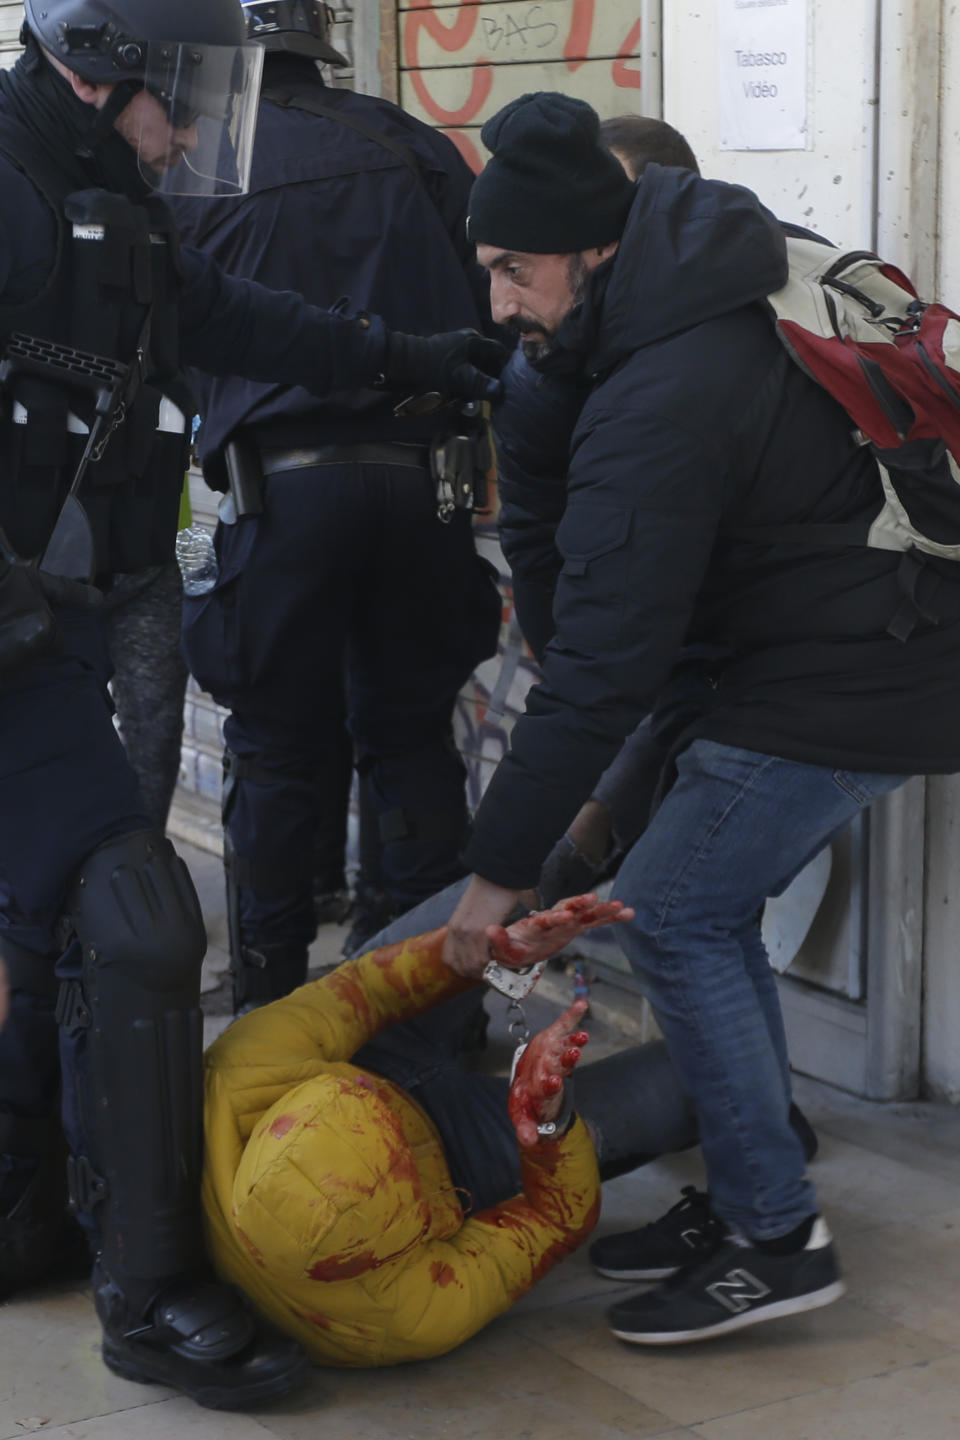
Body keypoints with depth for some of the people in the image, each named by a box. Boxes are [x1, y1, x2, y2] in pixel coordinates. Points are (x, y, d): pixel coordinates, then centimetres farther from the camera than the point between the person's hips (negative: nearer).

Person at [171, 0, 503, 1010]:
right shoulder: (409, 145, 9)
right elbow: (495, 301, 8)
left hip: (283, 482, -2)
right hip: (422, 473, 2)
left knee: (279, 751, 8)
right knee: (412, 735, 12)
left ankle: (268, 1009, 15)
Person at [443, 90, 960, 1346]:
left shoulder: (659, 409, -23)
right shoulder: (732, 302, 7)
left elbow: (603, 667, -23)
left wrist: (503, 866, -16)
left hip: (843, 689, -10)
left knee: (673, 915, -6)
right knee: (708, 907, 13)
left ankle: (780, 1242, 0)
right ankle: (748, 1195, 19)